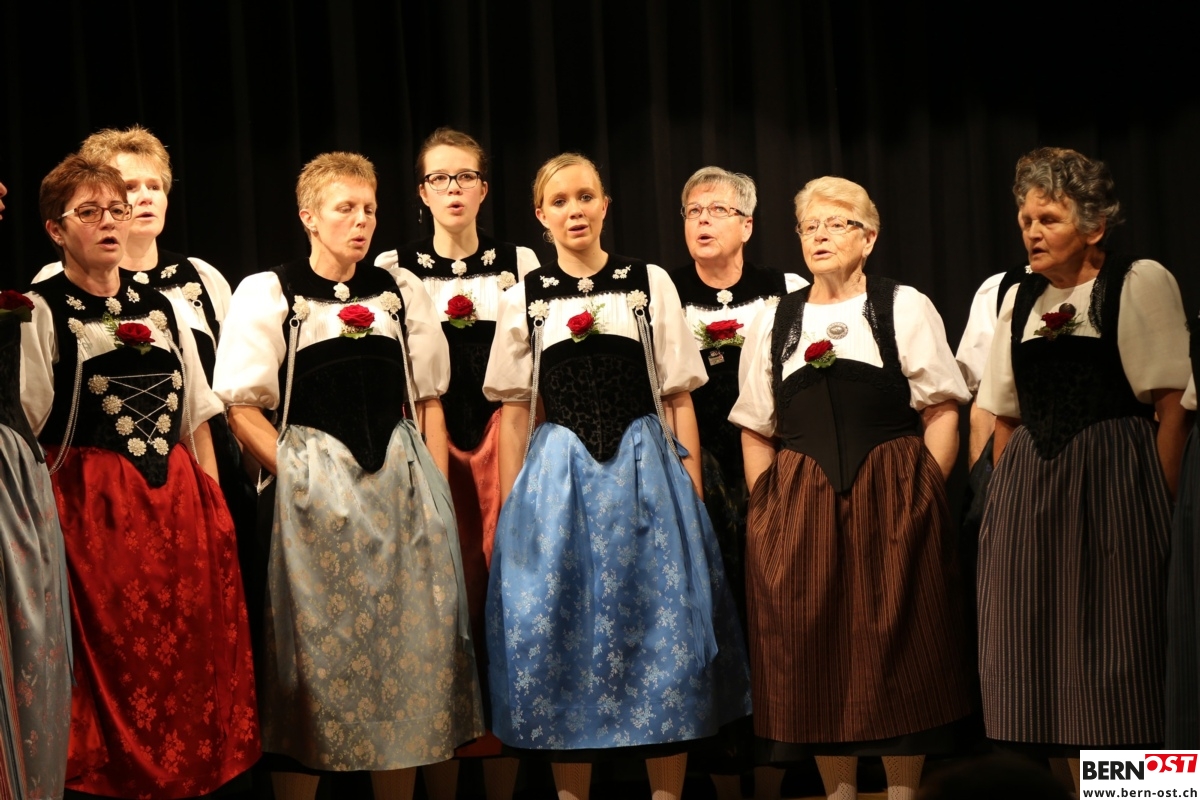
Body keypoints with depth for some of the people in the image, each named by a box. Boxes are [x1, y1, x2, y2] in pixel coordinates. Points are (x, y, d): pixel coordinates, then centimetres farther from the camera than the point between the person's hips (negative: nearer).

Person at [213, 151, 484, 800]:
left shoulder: (401, 293, 11)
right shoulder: (269, 294, 0)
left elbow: (427, 400, 12)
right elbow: (242, 408, -3)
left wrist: (438, 493, 4)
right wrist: (298, 475, -11)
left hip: (402, 486, 4)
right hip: (316, 495, -3)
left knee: (407, 647, 5)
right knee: (314, 649, -1)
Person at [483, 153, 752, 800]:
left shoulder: (650, 284, 5)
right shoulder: (523, 299, 7)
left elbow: (679, 398, 4)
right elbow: (515, 412, 8)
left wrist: (691, 493, -2)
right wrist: (510, 507, 2)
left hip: (644, 474, -1)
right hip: (557, 478, 1)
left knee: (662, 631, 0)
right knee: (559, 634, 2)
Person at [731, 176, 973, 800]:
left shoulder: (905, 308, 4)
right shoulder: (773, 323, 12)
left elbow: (941, 411, 0)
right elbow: (756, 431, 13)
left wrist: (920, 493, -8)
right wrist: (767, 505, 3)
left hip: (891, 504, -2)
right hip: (798, 509, 3)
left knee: (896, 651, 0)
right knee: (813, 654, 3)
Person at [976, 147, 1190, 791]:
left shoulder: (1141, 284, -3)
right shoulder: (1019, 297, 13)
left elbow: (1172, 404, -6)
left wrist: (1157, 505, -9)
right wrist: (1011, 491, 12)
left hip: (1112, 484, -5)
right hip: (1027, 489, 5)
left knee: (1109, 653, -4)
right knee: (1026, 652, 4)